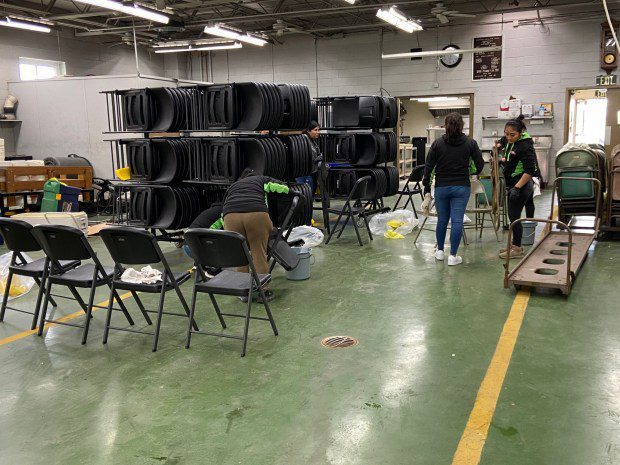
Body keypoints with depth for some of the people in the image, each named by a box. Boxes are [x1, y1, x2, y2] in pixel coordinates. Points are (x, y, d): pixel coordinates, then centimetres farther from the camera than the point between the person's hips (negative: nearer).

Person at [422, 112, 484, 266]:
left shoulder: (438, 143, -2)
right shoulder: (470, 143, -3)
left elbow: (429, 166, 0)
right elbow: (480, 164, 2)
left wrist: (427, 185, 9)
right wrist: (472, 172, 23)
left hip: (441, 187, 1)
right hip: (461, 187, -1)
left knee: (442, 220, 14)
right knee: (457, 221, -1)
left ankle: (440, 251, 25)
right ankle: (453, 256, 0)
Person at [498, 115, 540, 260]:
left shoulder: (525, 146, -20)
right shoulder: (509, 142, 8)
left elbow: (530, 170, -25)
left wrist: (516, 188, -26)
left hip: (521, 186, -9)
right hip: (513, 185, 9)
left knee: (514, 216, -4)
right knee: (513, 215, 15)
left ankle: (517, 249, 5)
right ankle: (514, 244, 27)